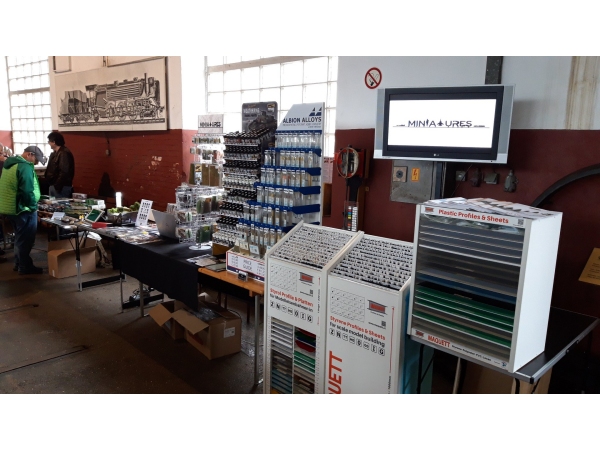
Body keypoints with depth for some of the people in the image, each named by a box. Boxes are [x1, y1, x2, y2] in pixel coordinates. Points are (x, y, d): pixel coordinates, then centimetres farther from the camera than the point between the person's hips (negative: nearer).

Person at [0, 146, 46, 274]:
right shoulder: (25, 167, -19)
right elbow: (27, 191, -25)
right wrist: (33, 207, -12)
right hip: (23, 209, -10)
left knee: (20, 237, 20)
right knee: (26, 239, 2)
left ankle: (18, 263, 29)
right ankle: (25, 267, 10)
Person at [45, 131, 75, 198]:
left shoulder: (64, 153, -17)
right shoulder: (55, 153, 17)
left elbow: (64, 172, -24)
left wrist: (57, 186, -23)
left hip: (61, 187, -11)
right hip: (53, 185, 11)